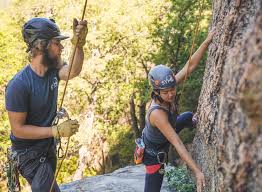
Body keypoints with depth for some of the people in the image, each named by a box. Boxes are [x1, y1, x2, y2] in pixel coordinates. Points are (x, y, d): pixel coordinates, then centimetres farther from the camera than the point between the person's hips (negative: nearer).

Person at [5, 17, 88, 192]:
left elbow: (73, 71, -32)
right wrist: (57, 131, -30)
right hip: (29, 153, -8)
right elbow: (18, 129, -26)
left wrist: (79, 44, -51)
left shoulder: (53, 68, -9)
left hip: (49, 145, 8)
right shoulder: (19, 85, -29)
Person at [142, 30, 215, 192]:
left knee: (189, 117, 24)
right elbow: (177, 144, -43)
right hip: (155, 153, -8)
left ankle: (197, 124, 61)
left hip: (163, 136, 8)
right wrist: (197, 171, -43)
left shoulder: (168, 88, -24)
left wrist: (207, 41, -37)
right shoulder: (157, 113, -43)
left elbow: (191, 65, -27)